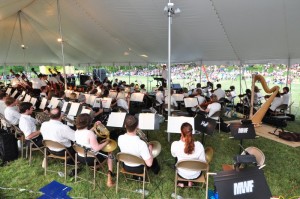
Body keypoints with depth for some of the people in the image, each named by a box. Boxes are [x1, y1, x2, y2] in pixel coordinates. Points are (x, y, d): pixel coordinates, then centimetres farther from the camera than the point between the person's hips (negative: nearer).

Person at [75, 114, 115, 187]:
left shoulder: (77, 132, -5)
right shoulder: (90, 133, -29)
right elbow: (96, 148, -29)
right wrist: (106, 142, -14)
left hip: (80, 158, 8)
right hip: (91, 159, -7)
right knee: (109, 153, 14)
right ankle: (109, 178, 7)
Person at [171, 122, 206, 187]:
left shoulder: (175, 144, -28)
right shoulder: (199, 145, -28)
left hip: (182, 174, 0)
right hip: (196, 175, 0)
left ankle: (181, 182, 41)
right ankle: (190, 182, 41)